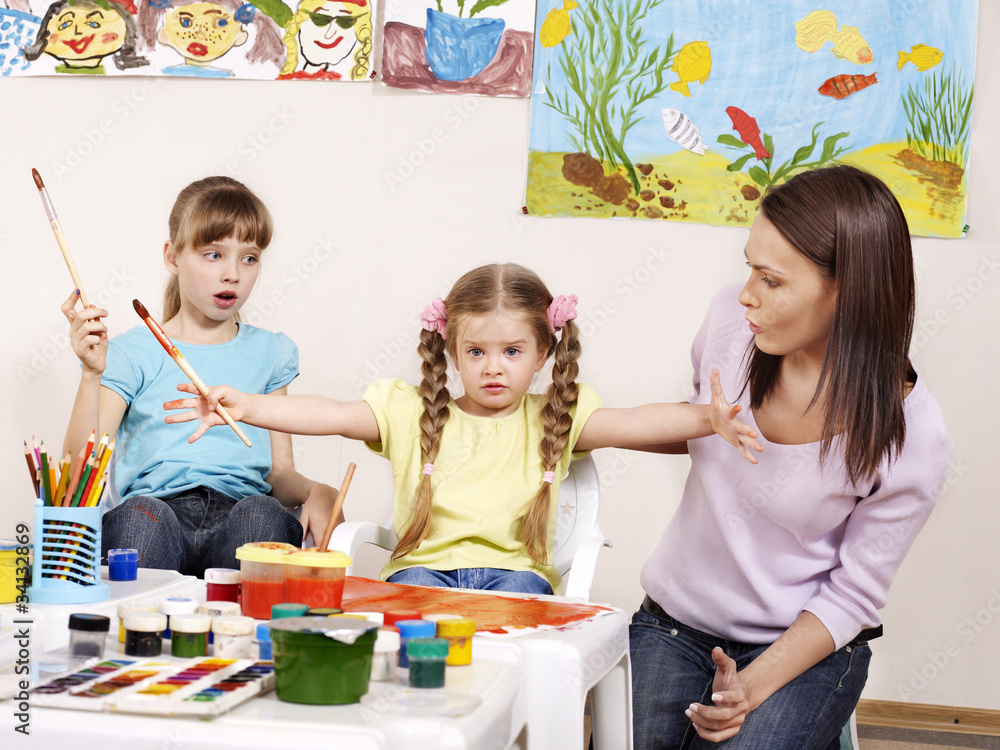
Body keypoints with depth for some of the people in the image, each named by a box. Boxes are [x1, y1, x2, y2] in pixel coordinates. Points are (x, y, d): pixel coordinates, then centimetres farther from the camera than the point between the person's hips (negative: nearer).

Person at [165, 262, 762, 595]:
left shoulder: (554, 421, 12)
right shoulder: (413, 414, 13)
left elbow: (630, 423, -2)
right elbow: (333, 416, 1)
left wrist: (706, 419, -19)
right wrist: (246, 406, -13)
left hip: (515, 567, 0)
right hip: (424, 564, 0)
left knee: (518, 598, -33)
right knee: (413, 599, -33)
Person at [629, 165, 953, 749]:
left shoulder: (912, 439, -22)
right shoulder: (731, 320, -11)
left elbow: (854, 595, -12)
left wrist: (754, 685, -21)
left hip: (807, 646, -3)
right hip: (675, 619, 4)